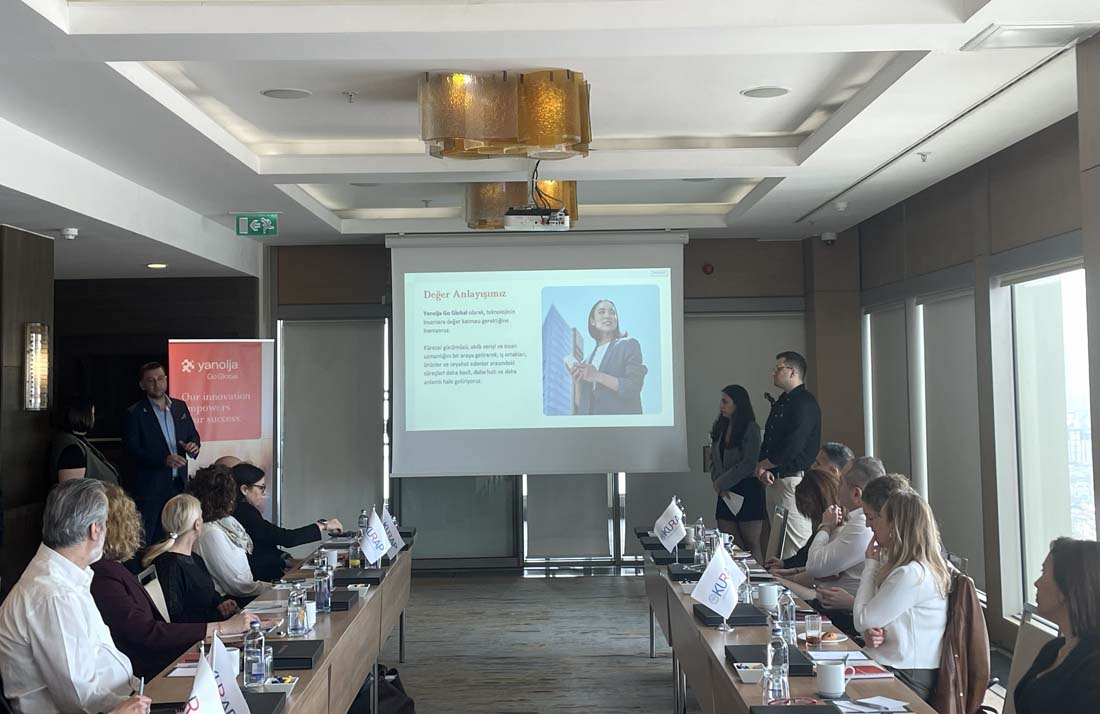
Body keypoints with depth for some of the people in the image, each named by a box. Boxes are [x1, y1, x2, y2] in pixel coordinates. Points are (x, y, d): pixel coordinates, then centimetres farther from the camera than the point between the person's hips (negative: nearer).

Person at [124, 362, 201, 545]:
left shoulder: (180, 406, 9)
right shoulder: (135, 413, -6)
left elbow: (193, 434, 17)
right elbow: (133, 450, -12)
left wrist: (194, 445, -8)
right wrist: (164, 460, -24)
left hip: (178, 482, 5)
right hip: (150, 486, -4)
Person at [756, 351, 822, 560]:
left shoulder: (805, 404, -12)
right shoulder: (780, 403, 18)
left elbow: (792, 447, -19)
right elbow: (768, 442, 17)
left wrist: (763, 465, -6)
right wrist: (763, 468, -2)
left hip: (794, 479, -10)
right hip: (773, 481, 10)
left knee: (797, 542, -10)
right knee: (776, 543, 13)